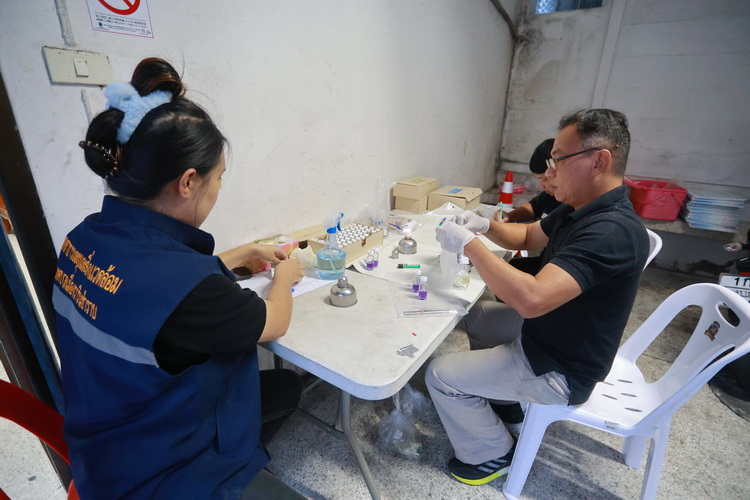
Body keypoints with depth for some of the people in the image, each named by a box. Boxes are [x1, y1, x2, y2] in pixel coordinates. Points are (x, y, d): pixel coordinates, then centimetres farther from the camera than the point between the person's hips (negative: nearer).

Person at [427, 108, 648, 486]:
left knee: (440, 375, -9)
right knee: (475, 315, 23)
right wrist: (486, 225, -6)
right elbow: (528, 236, 14)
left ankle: (492, 455, 18)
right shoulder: (578, 210, -1)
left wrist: (468, 243, -31)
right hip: (545, 330, 10)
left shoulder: (613, 232, -32)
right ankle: (503, 401, 35)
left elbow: (531, 298, -42)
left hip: (561, 371, -9)